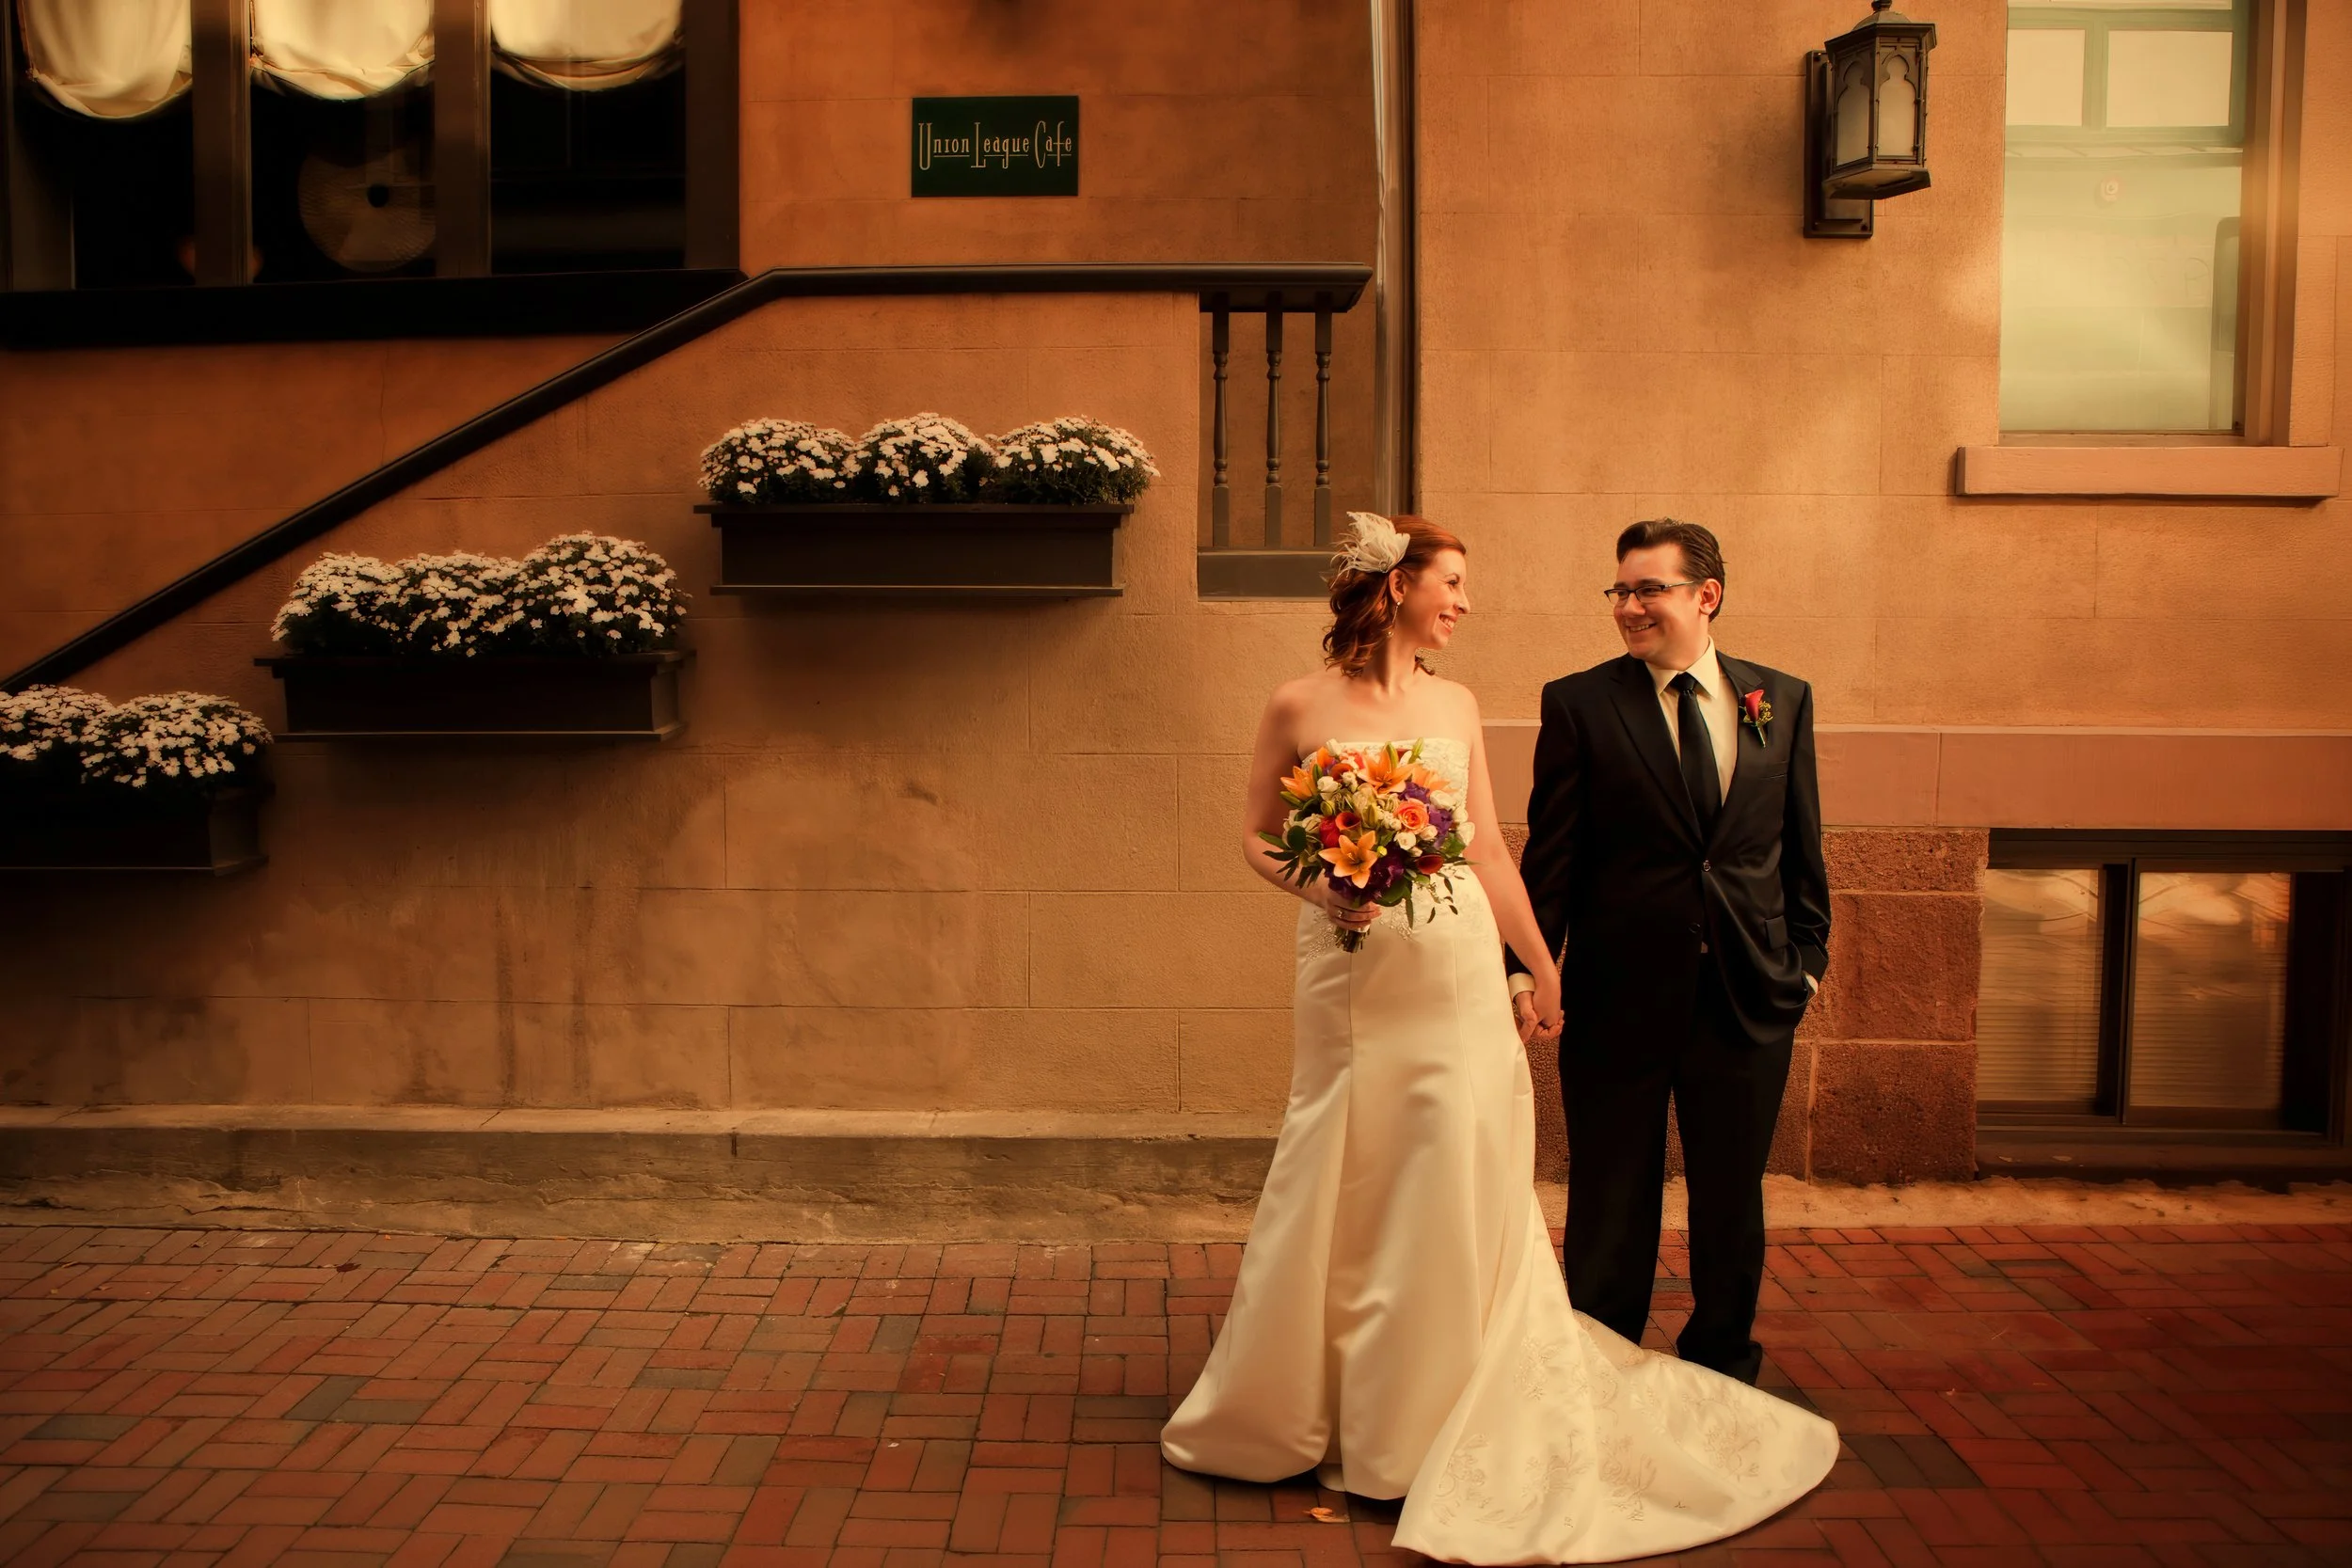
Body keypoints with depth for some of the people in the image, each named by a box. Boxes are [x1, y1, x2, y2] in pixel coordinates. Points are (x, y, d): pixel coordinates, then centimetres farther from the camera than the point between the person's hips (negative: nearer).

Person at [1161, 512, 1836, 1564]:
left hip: (1457, 970, 3)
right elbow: (1258, 835, 5)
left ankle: (1425, 1419, 24)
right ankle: (1297, 1409, 28)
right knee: (1339, 1189, 5)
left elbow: (1489, 852, 11)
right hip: (1349, 973, -3)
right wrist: (1316, 886, -14)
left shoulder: (1455, 707, 9)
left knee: (1455, 1188, 4)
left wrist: (1541, 966, 11)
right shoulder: (1298, 708, -1)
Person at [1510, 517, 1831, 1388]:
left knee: (1732, 1199, 15)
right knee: (1610, 1206, 11)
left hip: (1749, 993, 2)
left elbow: (1801, 845, 9)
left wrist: (1807, 956, 5)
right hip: (1619, 994, -2)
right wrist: (1530, 965, -10)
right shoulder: (1578, 703, -3)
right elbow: (1551, 852, -5)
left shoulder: (1782, 699, 6)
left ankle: (1723, 1368, 36)